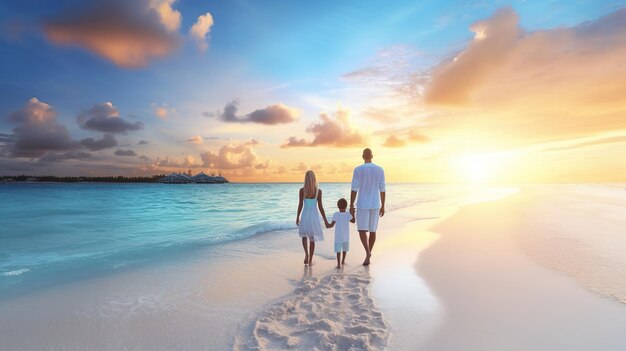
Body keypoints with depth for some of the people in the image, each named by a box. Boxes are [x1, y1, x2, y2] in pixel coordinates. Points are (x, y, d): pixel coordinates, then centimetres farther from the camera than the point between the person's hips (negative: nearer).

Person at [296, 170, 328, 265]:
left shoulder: (302, 190, -8)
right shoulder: (319, 191, -7)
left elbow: (300, 205, -6)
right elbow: (320, 206, -7)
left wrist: (297, 217, 7)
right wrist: (325, 220, 1)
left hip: (305, 215, 0)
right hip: (314, 216, 0)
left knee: (304, 235, 22)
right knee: (312, 238, 13)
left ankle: (306, 253, 1)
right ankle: (310, 260, 16)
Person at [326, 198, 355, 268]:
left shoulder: (335, 215, -13)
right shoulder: (348, 214, -9)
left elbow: (332, 225, -11)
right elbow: (353, 221, 7)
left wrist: (327, 226, 7)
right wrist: (352, 213, 15)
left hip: (338, 236, -2)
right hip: (346, 236, 2)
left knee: (338, 250, 2)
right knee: (345, 249, 22)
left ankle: (339, 264, -5)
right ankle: (343, 261, 36)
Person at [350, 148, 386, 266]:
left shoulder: (358, 169, -7)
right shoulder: (380, 169, 1)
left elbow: (354, 189, -9)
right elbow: (382, 189, 1)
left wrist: (351, 206, -3)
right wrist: (383, 206, 7)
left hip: (362, 204, -3)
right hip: (375, 204, 3)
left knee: (362, 230, 2)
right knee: (372, 230, 13)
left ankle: (368, 252, -22)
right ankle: (368, 255, 18)